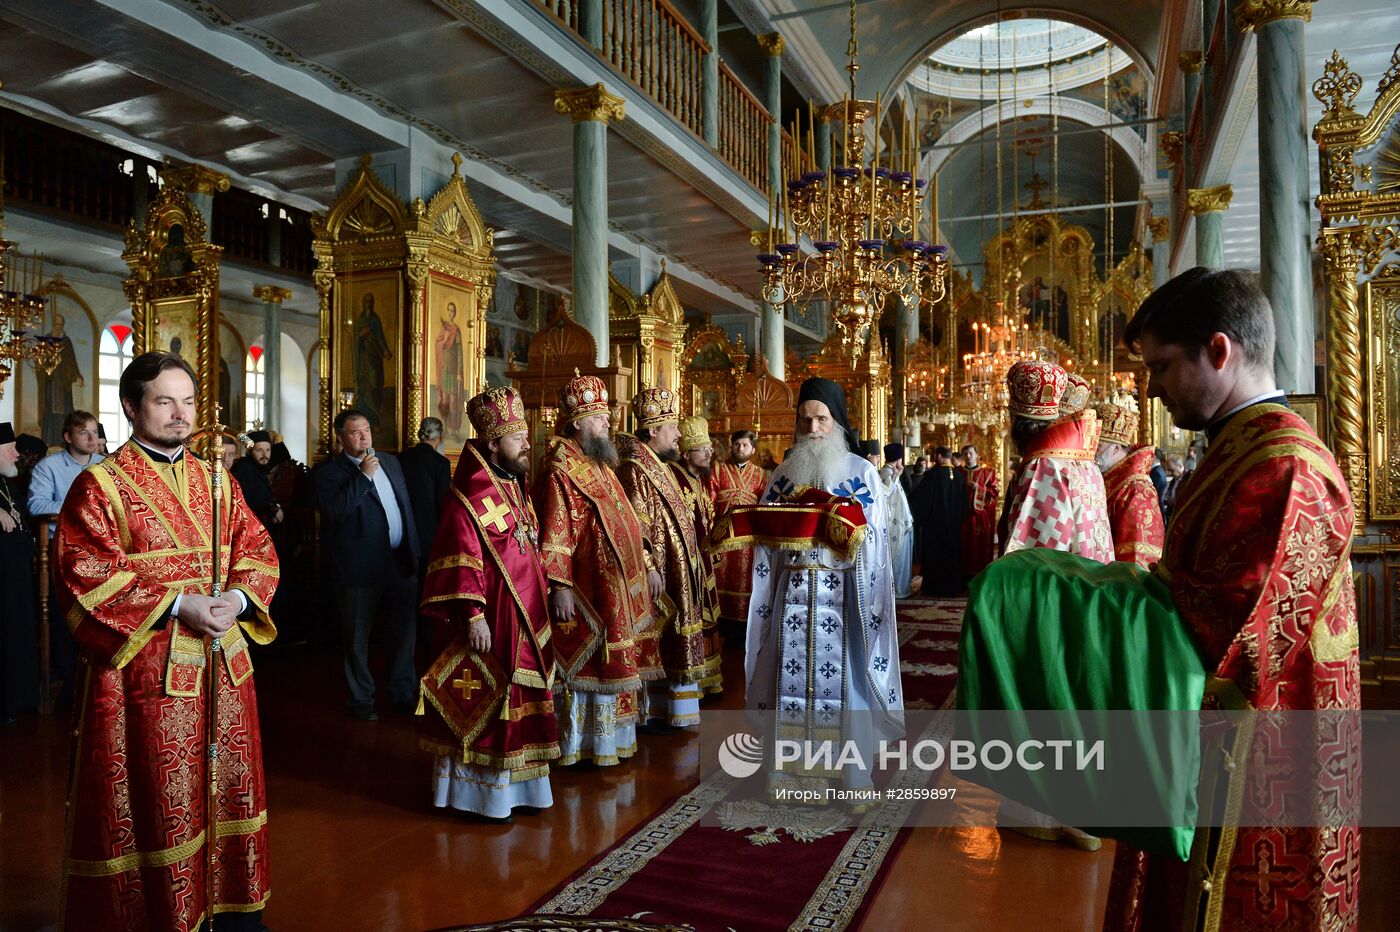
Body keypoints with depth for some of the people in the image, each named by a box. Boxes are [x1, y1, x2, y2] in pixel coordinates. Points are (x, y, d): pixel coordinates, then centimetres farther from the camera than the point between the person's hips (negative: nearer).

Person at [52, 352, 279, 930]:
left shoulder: (217, 481, 11)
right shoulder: (100, 485, -5)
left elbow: (257, 550, 11)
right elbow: (86, 577, -12)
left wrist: (240, 596, -9)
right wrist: (176, 605, -18)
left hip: (223, 664, 5)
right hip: (146, 670, -5)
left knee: (228, 785, 13)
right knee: (157, 803, 3)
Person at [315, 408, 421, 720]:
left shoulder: (390, 462, 11)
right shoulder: (329, 472, -7)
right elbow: (334, 511, -23)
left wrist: (414, 550, 13)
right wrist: (363, 476, -23)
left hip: (401, 563, 5)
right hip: (360, 568, -5)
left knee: (404, 633, 13)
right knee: (357, 639, 8)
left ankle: (403, 694, 28)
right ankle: (361, 700, 24)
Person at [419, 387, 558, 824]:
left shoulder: (515, 489, 12)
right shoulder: (469, 497, -15)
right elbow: (461, 562, -20)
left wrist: (543, 601, 19)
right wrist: (473, 615, -23)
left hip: (524, 617, 9)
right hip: (490, 621, -9)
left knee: (517, 700, 15)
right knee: (482, 703, 2)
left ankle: (514, 786, 26)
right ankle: (478, 791, 16)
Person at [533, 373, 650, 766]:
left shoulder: (598, 464, 14)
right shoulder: (560, 471, -15)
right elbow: (554, 534, -20)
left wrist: (644, 567, 19)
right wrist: (560, 586, -24)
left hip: (613, 589, 9)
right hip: (586, 592, -9)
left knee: (607, 662, 15)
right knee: (589, 663, 0)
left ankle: (605, 738, 27)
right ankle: (582, 747, 13)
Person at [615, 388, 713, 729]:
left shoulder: (658, 465, 16)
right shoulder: (635, 469, -15)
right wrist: (648, 569, -24)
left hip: (675, 574, 10)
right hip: (658, 575, -10)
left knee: (667, 645, 14)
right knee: (653, 646, -2)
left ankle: (659, 709, 23)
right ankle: (647, 713, 9)